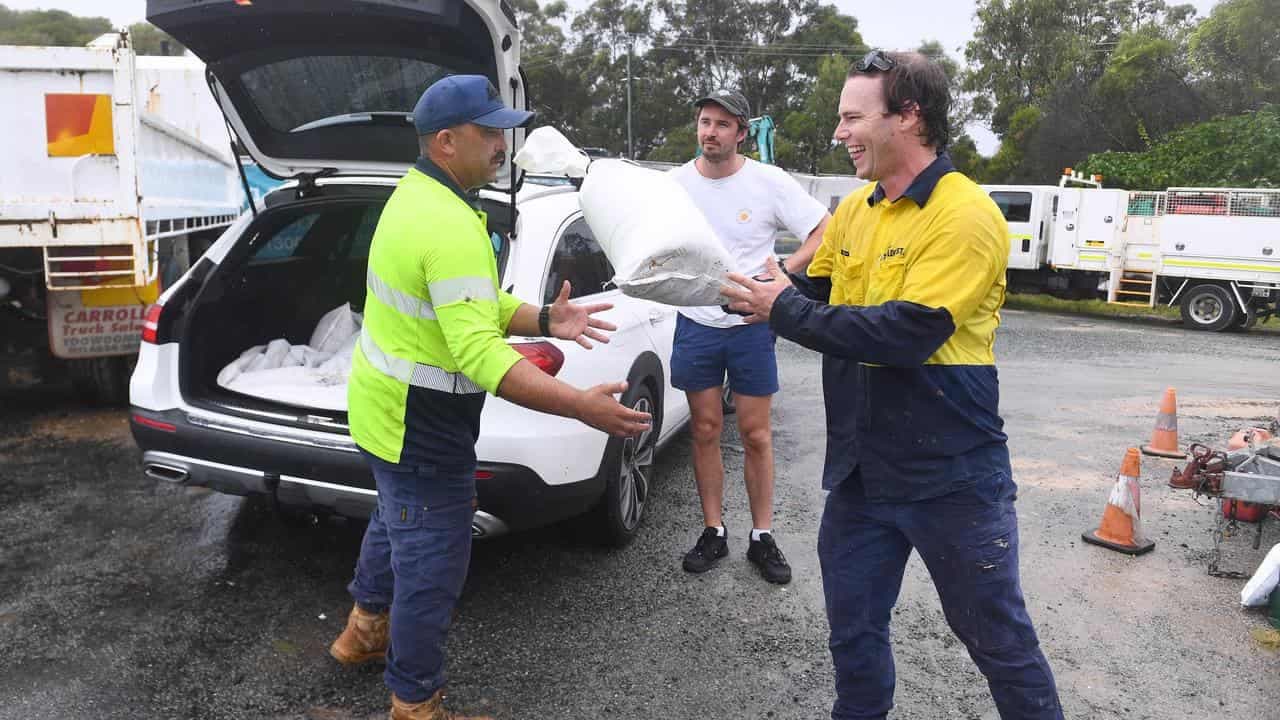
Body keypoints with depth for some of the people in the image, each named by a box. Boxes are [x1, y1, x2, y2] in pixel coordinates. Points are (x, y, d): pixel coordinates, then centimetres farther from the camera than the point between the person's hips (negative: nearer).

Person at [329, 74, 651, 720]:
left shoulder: (415, 196, 7)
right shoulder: (450, 227, -27)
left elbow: (475, 307, 9)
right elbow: (480, 355, -35)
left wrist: (545, 320, -4)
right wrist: (582, 406, -37)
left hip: (386, 407, 11)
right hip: (418, 429, -11)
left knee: (396, 520, 31)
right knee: (432, 567, 4)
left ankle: (366, 629, 54)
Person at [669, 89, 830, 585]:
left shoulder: (769, 182, -9)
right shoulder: (676, 182, 0)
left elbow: (825, 233, -8)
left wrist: (782, 270, -22)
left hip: (752, 325, -2)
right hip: (696, 324, 2)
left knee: (756, 434, 5)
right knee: (705, 431, 8)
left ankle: (762, 538, 19)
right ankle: (713, 532, 22)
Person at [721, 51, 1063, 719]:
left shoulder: (966, 215, -17)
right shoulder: (854, 209, 6)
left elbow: (907, 333, -26)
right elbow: (811, 292, 12)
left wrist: (786, 311, -20)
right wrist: (746, 291, -4)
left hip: (951, 473, -6)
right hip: (860, 464, 7)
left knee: (997, 637, 12)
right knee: (852, 627, 18)